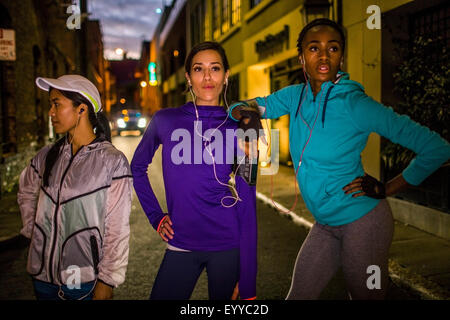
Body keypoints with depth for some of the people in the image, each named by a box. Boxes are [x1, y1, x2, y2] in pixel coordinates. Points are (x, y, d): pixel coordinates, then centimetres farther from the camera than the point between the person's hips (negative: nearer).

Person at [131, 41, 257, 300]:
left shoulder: (238, 128, -4)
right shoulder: (165, 121, 0)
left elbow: (247, 206, -6)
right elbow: (138, 167, 17)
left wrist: (248, 284, -8)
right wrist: (156, 216, 7)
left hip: (229, 247, -1)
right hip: (180, 246, 1)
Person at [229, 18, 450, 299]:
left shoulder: (354, 103, -20)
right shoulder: (295, 96, -1)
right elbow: (238, 109, 8)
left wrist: (386, 190, -13)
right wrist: (247, 110, -15)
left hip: (362, 221, -6)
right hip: (326, 224, 6)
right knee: (298, 295, 14)